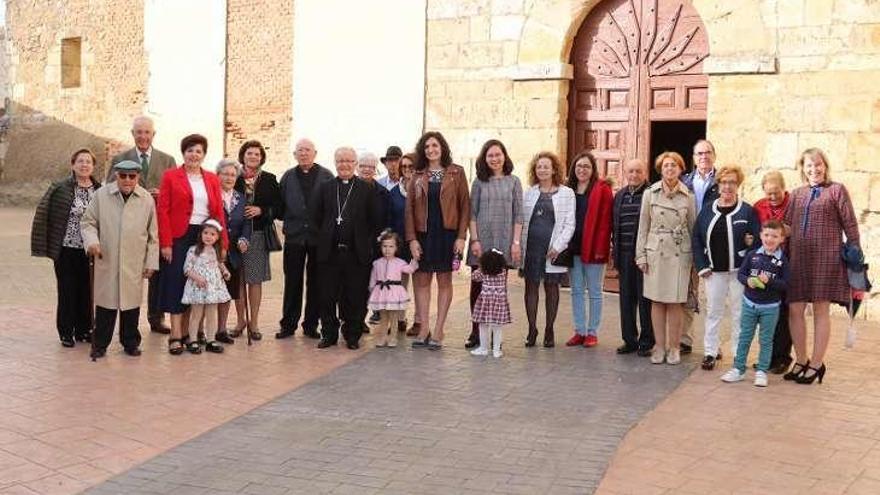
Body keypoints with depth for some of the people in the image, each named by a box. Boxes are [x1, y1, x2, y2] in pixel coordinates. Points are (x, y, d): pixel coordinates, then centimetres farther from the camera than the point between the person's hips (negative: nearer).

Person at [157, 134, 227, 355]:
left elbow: (219, 212, 9)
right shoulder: (171, 176, 1)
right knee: (177, 284, -1)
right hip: (179, 238, -4)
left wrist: (223, 243, 2)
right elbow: (162, 210, -4)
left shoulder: (212, 179, 12)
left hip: (204, 238, 4)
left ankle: (186, 331, 15)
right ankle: (176, 336, 0)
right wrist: (165, 243, -12)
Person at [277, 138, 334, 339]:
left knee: (315, 283, 6)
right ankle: (288, 324, 13)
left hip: (319, 237, -1)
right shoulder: (288, 177, 8)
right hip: (294, 236, 1)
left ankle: (311, 325, 15)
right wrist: (287, 219, -2)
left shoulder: (327, 177, 1)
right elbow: (280, 206, 8)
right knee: (292, 282, 6)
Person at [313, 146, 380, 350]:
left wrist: (368, 244, -1)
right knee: (328, 296, 5)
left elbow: (374, 222, 4)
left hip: (357, 253, -1)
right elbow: (317, 218, 10)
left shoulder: (366, 189, 5)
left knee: (355, 297, 3)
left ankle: (352, 335, 15)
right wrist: (325, 238, 4)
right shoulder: (325, 188, 10)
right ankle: (329, 334, 16)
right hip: (329, 252, 1)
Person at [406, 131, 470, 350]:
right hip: (423, 234, 2)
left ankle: (438, 331, 7)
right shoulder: (417, 176, 7)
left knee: (444, 281, 3)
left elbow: (465, 205, -1)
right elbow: (409, 209, 5)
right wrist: (411, 238, -4)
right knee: (422, 281, 3)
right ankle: (424, 329, 9)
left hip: (447, 233, -2)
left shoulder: (456, 173, 1)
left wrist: (461, 236, -9)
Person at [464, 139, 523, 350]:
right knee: (477, 285, -1)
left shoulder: (513, 182, 7)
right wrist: (474, 240, -5)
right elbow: (472, 213, 4)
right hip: (481, 241, 0)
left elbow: (518, 215, 4)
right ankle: (476, 332, 7)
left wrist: (516, 242, -3)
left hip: (504, 242, 0)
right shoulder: (479, 182, 7)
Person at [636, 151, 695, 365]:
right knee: (656, 301, 4)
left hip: (679, 253, -1)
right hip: (655, 252, 1)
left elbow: (692, 227, 8)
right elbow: (643, 226, 6)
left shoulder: (688, 196, 3)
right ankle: (659, 347, 13)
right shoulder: (650, 193, 4)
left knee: (675, 303, 1)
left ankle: (673, 348, 12)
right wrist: (641, 255, 3)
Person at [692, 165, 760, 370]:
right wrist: (702, 266, -2)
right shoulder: (707, 211, 5)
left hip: (739, 271, -2)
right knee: (713, 312, 8)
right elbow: (696, 239, 5)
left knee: (739, 313, 5)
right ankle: (711, 352, 16)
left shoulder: (748, 211, -2)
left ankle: (739, 354, 14)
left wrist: (752, 242, -21)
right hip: (714, 271, 2)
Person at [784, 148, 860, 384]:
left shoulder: (837, 190, 3)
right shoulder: (797, 194, 14)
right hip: (798, 257, 4)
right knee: (794, 310, 4)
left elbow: (850, 225, 1)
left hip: (826, 258, -4)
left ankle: (816, 364, 12)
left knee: (820, 310, 2)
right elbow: (786, 226, 14)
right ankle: (801, 361, 18)